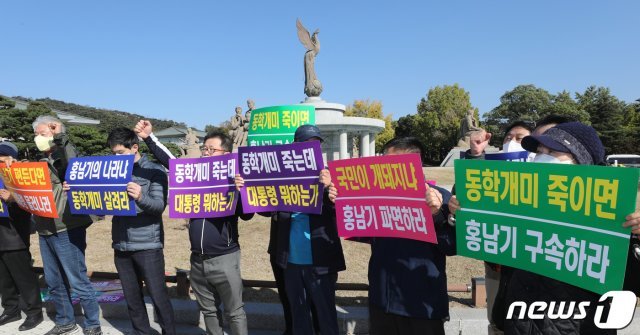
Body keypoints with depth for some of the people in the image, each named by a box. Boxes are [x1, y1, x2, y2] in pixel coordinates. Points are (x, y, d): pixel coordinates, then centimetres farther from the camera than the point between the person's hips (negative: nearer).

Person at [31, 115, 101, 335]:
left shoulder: (65, 155, -7)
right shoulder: (43, 162, 16)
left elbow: (72, 162, -31)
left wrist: (60, 136, -26)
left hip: (66, 230, -8)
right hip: (45, 231, 8)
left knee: (78, 282, -2)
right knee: (54, 282, 16)